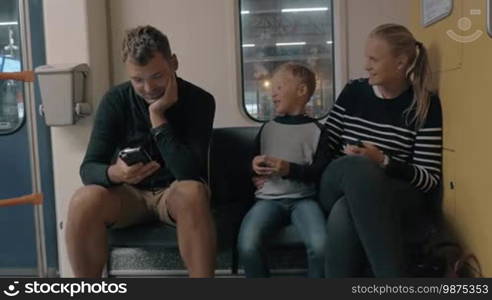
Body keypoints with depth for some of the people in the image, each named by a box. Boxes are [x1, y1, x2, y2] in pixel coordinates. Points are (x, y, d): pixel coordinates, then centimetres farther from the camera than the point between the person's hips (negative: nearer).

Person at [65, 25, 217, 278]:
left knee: (193, 193, -36)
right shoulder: (115, 100, -8)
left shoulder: (199, 101, -14)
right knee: (84, 201, -29)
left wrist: (158, 116, -26)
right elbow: (88, 167, -13)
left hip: (175, 193, -2)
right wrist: (113, 173, -36)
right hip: (128, 193, 2)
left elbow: (189, 172, -24)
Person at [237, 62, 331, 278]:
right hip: (269, 198, 2)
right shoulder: (267, 128, 18)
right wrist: (253, 166, 6)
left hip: (303, 198, -2)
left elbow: (323, 171, -1)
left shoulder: (315, 130, 6)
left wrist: (290, 169, -13)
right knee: (247, 245, -27)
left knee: (320, 244, -30)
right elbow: (252, 160, 30)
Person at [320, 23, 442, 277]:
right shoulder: (353, 92, 8)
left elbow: (430, 179, -5)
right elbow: (324, 148, 15)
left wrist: (383, 162, -19)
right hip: (338, 192, 3)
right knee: (358, 166, -36)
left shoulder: (425, 104, 0)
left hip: (399, 198, -2)